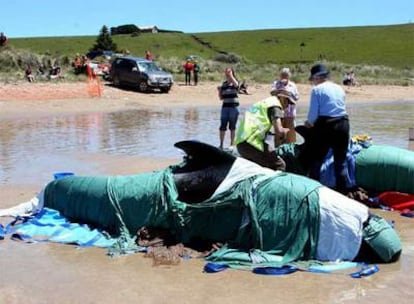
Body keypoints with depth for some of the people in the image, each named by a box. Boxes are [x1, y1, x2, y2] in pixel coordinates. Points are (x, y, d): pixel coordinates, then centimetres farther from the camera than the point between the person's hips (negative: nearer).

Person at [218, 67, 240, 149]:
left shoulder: (235, 82, 0)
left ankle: (232, 144, 11)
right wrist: (219, 90, -2)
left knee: (232, 127, 3)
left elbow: (235, 84, -28)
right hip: (225, 106, 4)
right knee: (222, 126, -1)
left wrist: (231, 75, -26)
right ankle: (221, 144, 6)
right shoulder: (224, 84, 12)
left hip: (234, 106, -3)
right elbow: (221, 98, 15)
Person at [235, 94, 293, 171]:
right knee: (280, 165, -4)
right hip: (251, 144, -9)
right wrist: (285, 131, 8)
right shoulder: (275, 104, 0)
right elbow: (279, 131, -13)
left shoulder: (262, 103, 27)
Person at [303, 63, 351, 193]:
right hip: (343, 125, 5)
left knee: (315, 162, 6)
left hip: (324, 126, -5)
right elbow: (340, 109, 14)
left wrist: (309, 123, 12)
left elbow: (313, 113, -9)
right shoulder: (340, 89, 12)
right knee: (341, 162, 13)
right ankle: (343, 191, 17)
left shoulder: (317, 90, -5)